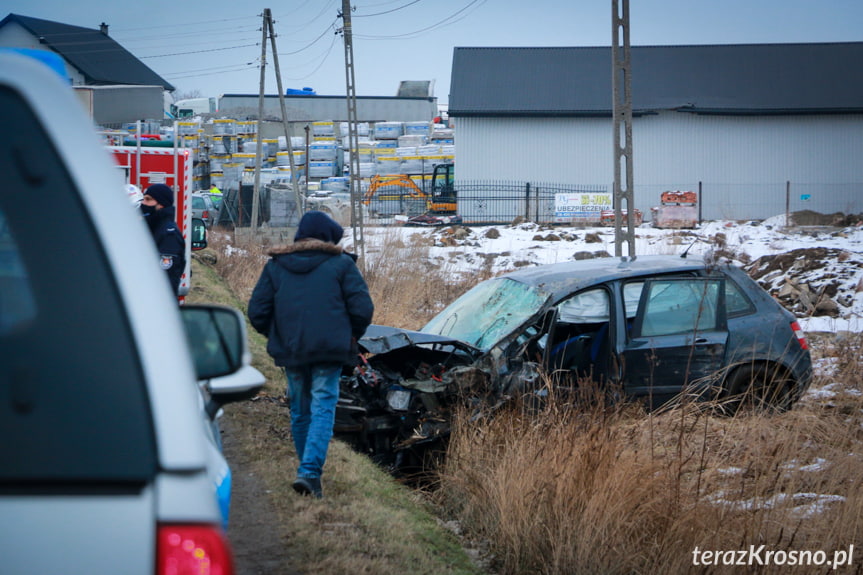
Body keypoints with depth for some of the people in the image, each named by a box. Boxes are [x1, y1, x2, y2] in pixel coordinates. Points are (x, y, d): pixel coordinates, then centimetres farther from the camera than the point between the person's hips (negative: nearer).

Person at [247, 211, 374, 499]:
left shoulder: (275, 265, 9)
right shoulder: (341, 264, 1)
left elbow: (257, 312, 5)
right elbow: (362, 308, -5)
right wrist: (351, 336, 12)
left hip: (289, 352, 3)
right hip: (329, 351, -3)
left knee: (299, 412, 15)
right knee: (323, 409, -5)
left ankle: (309, 469, 23)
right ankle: (309, 471, -19)